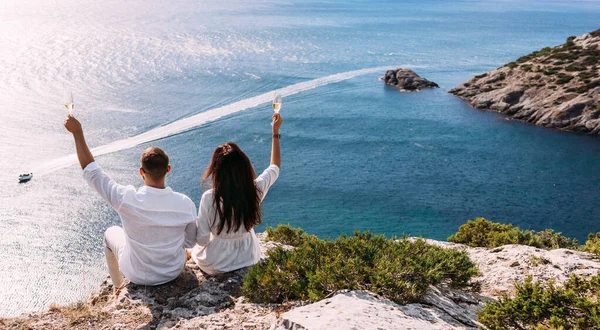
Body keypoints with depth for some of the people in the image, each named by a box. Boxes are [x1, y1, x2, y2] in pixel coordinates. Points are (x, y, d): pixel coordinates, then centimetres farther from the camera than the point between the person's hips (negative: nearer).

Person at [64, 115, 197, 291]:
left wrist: (77, 132, -11)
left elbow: (91, 171, -17)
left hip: (138, 275, -1)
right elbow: (190, 241, -8)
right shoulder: (185, 203, -24)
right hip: (175, 271, 1)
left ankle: (118, 287, 49)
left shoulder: (127, 199, -30)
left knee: (111, 233, 28)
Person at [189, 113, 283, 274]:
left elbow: (202, 239, -19)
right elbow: (275, 167, 0)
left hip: (215, 265, -2)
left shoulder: (209, 198, -29)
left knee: (194, 248, 31)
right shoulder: (256, 190, -21)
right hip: (249, 259, 2)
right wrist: (275, 132, 9)